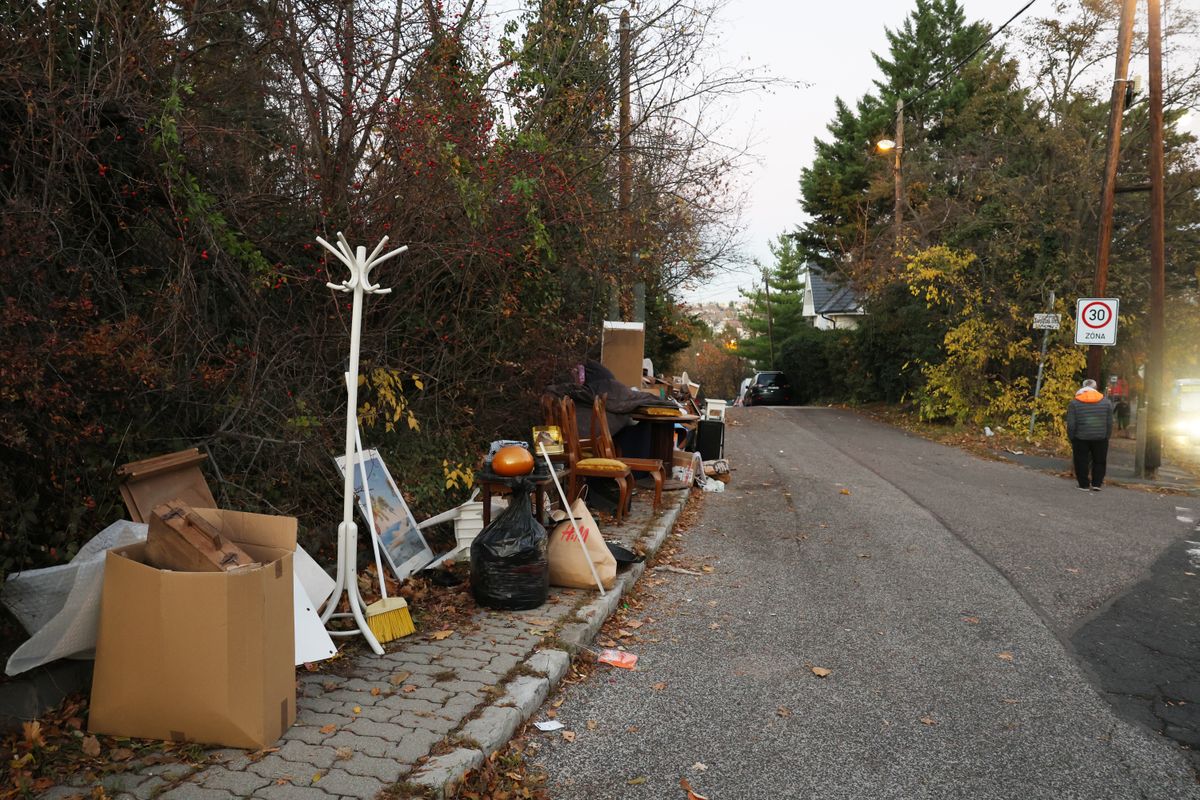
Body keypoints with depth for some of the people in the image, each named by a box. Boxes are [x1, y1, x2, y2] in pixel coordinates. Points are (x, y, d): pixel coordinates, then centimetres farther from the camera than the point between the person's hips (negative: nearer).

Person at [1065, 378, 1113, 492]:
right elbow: (1109, 422, 4)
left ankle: (1084, 485, 10)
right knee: (1099, 461, 15)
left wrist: (1071, 438, 4)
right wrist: (1107, 436, 13)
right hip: (1101, 438, 2)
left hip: (1081, 438, -2)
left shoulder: (1074, 403, -6)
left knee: (1082, 462, 7)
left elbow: (1071, 424, -7)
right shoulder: (1106, 401, 2)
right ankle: (1096, 484, 16)